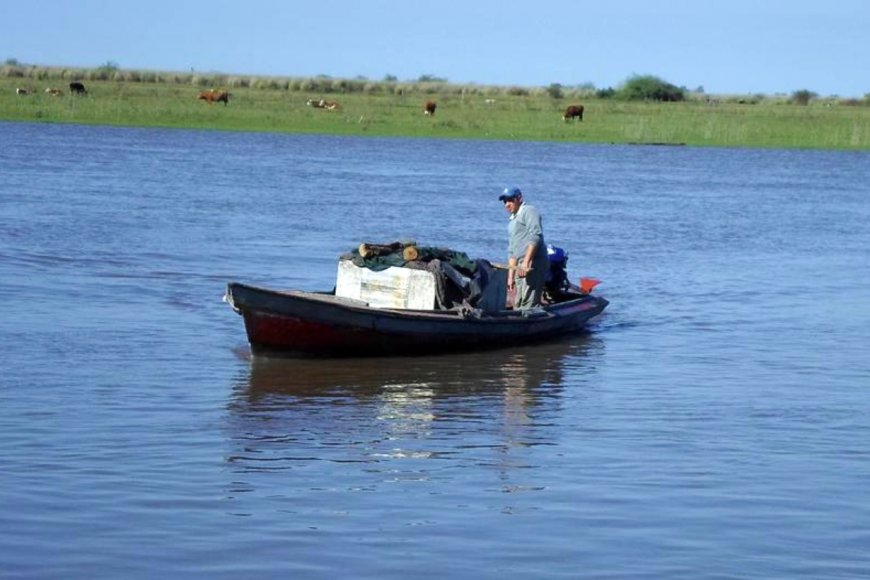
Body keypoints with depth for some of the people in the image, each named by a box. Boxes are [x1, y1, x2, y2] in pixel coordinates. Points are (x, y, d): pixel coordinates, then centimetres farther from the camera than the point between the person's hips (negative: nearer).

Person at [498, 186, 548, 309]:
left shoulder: (529, 211, 0)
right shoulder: (512, 223, 28)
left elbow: (535, 237, -15)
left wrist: (526, 262, -23)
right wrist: (510, 277, 22)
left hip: (534, 263, -10)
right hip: (521, 267, 10)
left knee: (528, 305, -16)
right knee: (518, 305, 6)